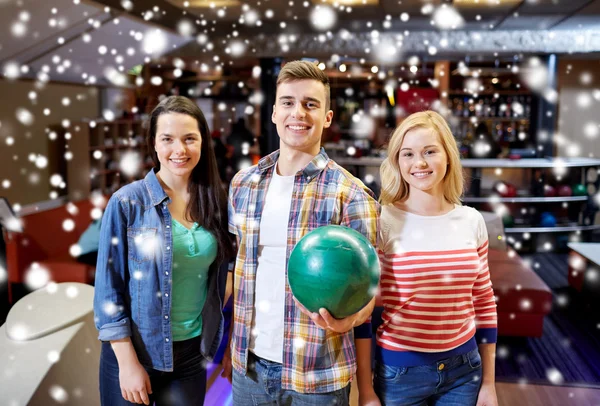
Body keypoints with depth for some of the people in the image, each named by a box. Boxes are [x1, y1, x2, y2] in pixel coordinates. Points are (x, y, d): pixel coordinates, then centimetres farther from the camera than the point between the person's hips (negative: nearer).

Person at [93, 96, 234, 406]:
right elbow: (108, 288, -9)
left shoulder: (215, 202, -2)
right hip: (133, 350, -3)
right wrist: (128, 362, -11)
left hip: (191, 353, 3)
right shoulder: (128, 202, -12)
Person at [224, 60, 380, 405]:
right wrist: (231, 345, 12)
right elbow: (236, 268, 10)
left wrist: (349, 317, -28)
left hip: (318, 375, -3)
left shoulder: (351, 196, -12)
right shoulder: (242, 184, 1)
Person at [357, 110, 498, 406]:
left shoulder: (471, 221, -1)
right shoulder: (382, 222, -13)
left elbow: (484, 303, 6)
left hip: (464, 369, 4)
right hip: (400, 371, -3)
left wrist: (489, 382, 9)